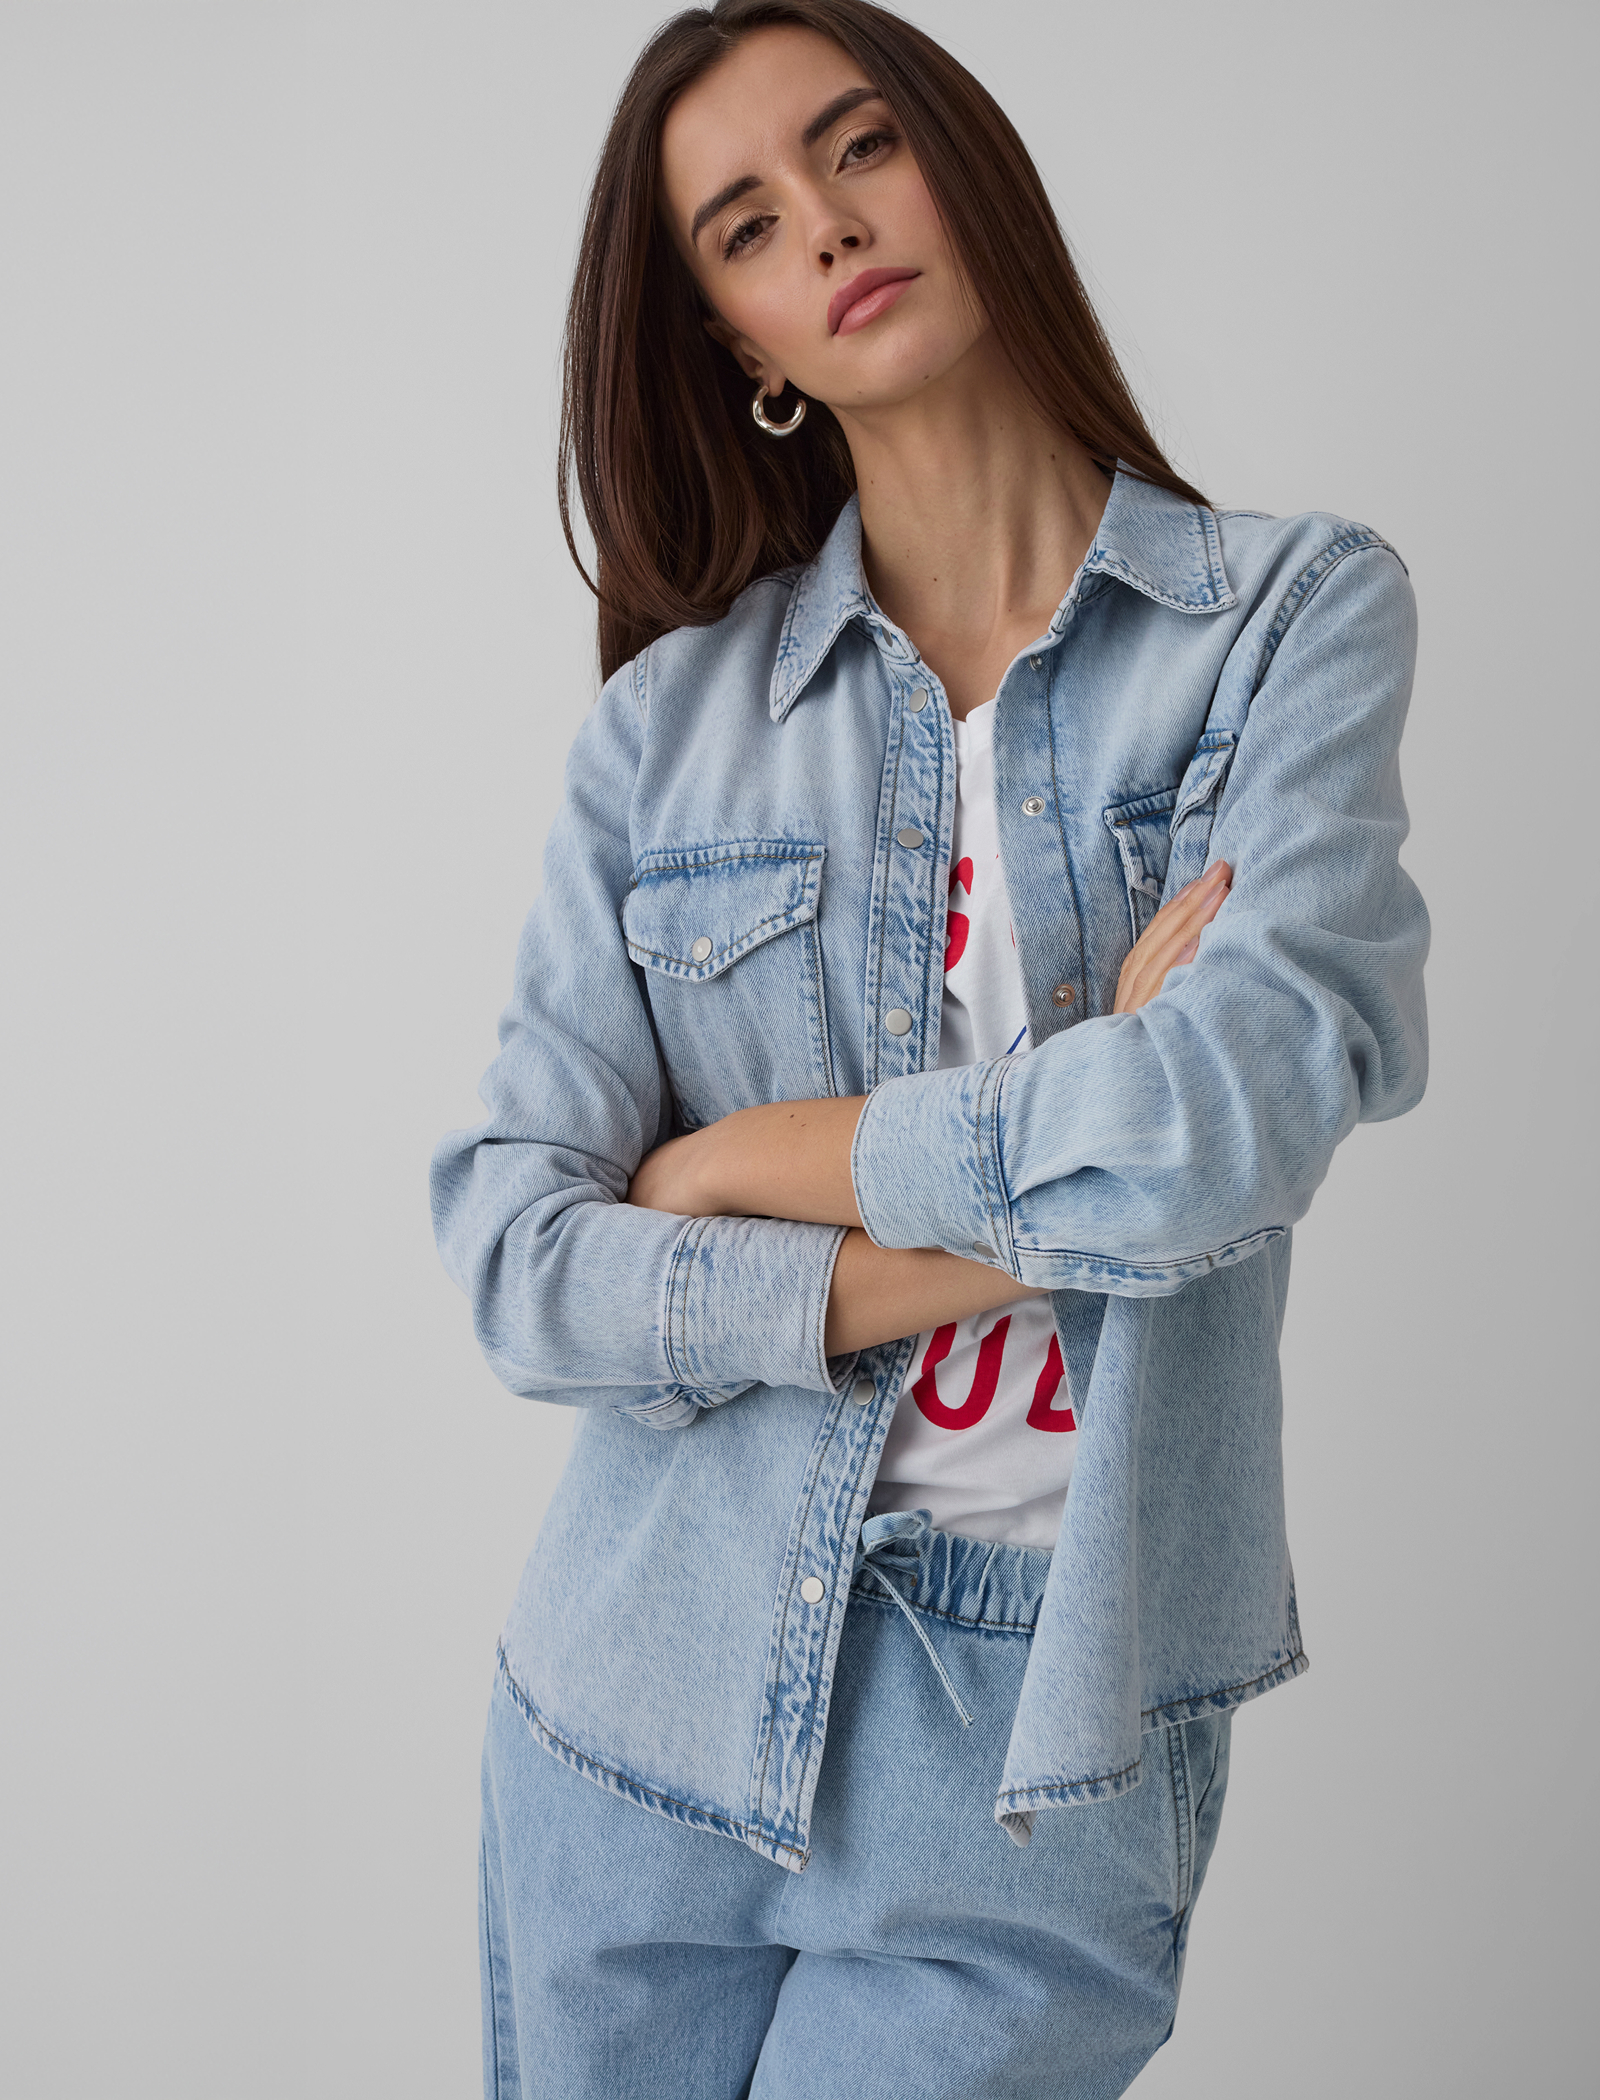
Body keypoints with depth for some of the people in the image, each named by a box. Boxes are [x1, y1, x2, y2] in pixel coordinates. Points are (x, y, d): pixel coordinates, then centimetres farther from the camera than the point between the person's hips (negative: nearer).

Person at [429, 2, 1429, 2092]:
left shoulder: (1295, 615, -5)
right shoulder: (670, 720, 0)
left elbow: (1234, 1125, -20)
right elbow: (513, 1251, -7)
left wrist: (737, 1158, -9)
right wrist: (1026, 1217, -16)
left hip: (1055, 1750, -2)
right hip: (652, 1699, 2)